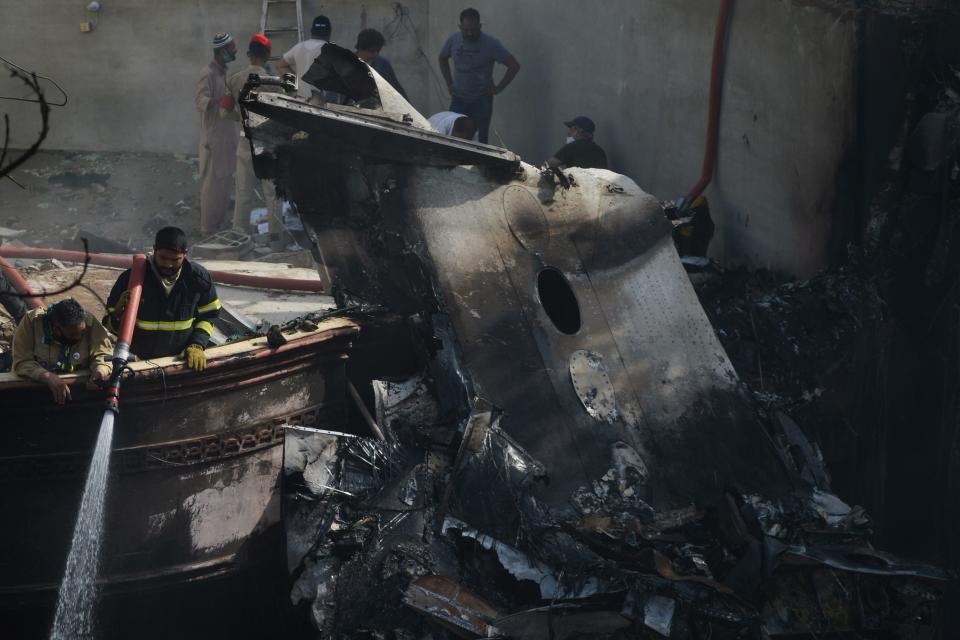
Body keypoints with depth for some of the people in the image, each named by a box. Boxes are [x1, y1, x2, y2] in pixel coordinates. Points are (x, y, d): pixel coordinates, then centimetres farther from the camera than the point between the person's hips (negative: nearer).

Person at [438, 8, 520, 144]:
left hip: (481, 102, -4)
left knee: (479, 142, -2)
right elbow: (443, 58, 21)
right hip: (458, 99, 4)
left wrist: (498, 88, -10)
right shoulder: (453, 40, 1)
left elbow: (514, 65, -10)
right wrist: (449, 83, 13)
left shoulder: (491, 44, -12)